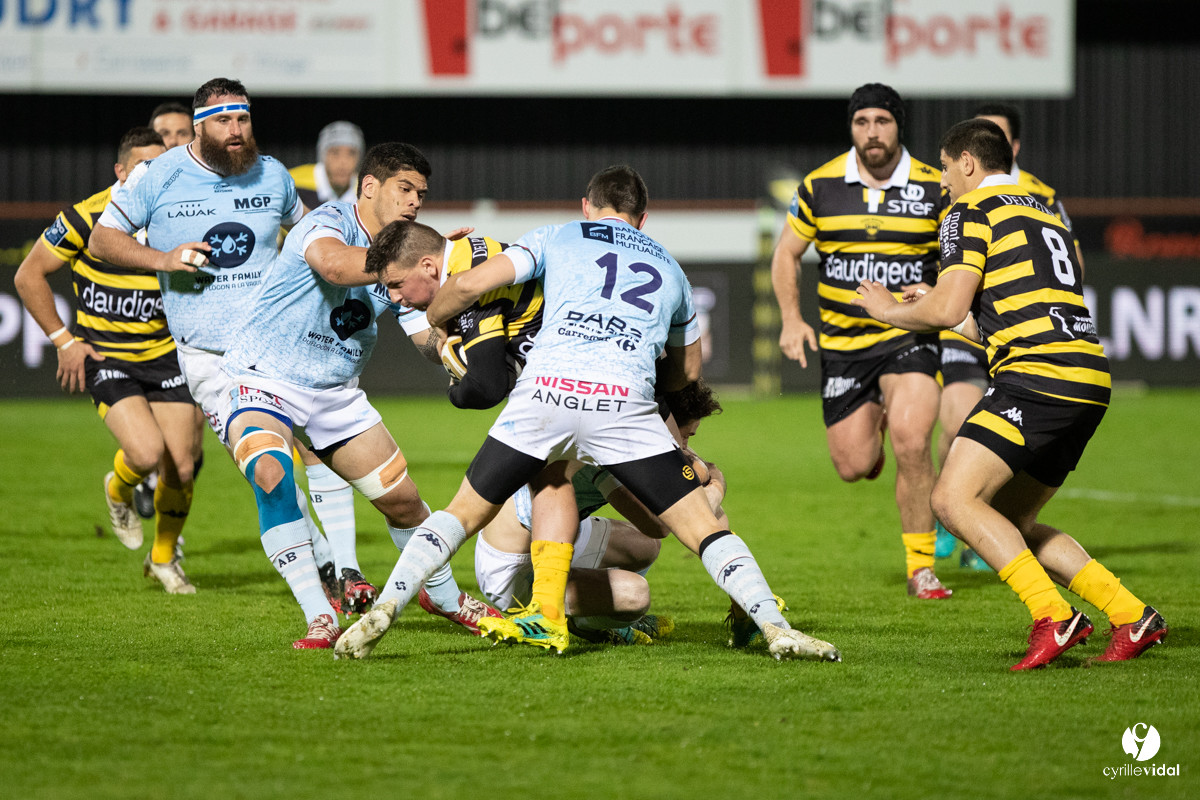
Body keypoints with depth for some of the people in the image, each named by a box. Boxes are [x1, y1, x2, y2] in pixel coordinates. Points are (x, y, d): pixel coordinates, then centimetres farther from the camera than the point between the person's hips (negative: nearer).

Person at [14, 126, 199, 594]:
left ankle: (163, 559, 25)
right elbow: (29, 276, -3)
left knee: (181, 468, -3)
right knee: (147, 453, -24)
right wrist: (63, 339, -6)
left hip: (164, 356, 4)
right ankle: (118, 489, 15)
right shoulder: (87, 217, -14)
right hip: (105, 358, -4)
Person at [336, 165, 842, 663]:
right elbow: (688, 368, 46)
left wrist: (433, 320, 35)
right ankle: (775, 628, -10)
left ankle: (383, 610, 3)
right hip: (626, 396, 0)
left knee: (466, 512, 17)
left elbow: (471, 285, 14)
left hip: (545, 387, 0)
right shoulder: (668, 267, 33)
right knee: (701, 527, 6)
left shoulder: (558, 237, 26)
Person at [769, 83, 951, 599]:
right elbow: (786, 253, 11)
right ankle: (874, 420, 41)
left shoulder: (934, 188, -5)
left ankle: (920, 566, -8)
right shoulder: (820, 187, -1)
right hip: (842, 341, 2)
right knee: (852, 466, 1)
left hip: (910, 337, -2)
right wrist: (791, 319, -1)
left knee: (911, 443, -23)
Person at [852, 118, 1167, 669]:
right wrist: (941, 311, 37)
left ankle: (1053, 617, -20)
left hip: (1038, 376, -9)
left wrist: (889, 311, 11)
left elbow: (946, 310, -8)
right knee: (1007, 525, 15)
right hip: (1089, 380, 9)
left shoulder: (972, 211, 0)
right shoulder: (1043, 213, 27)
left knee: (954, 499, -11)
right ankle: (1131, 617, 7)